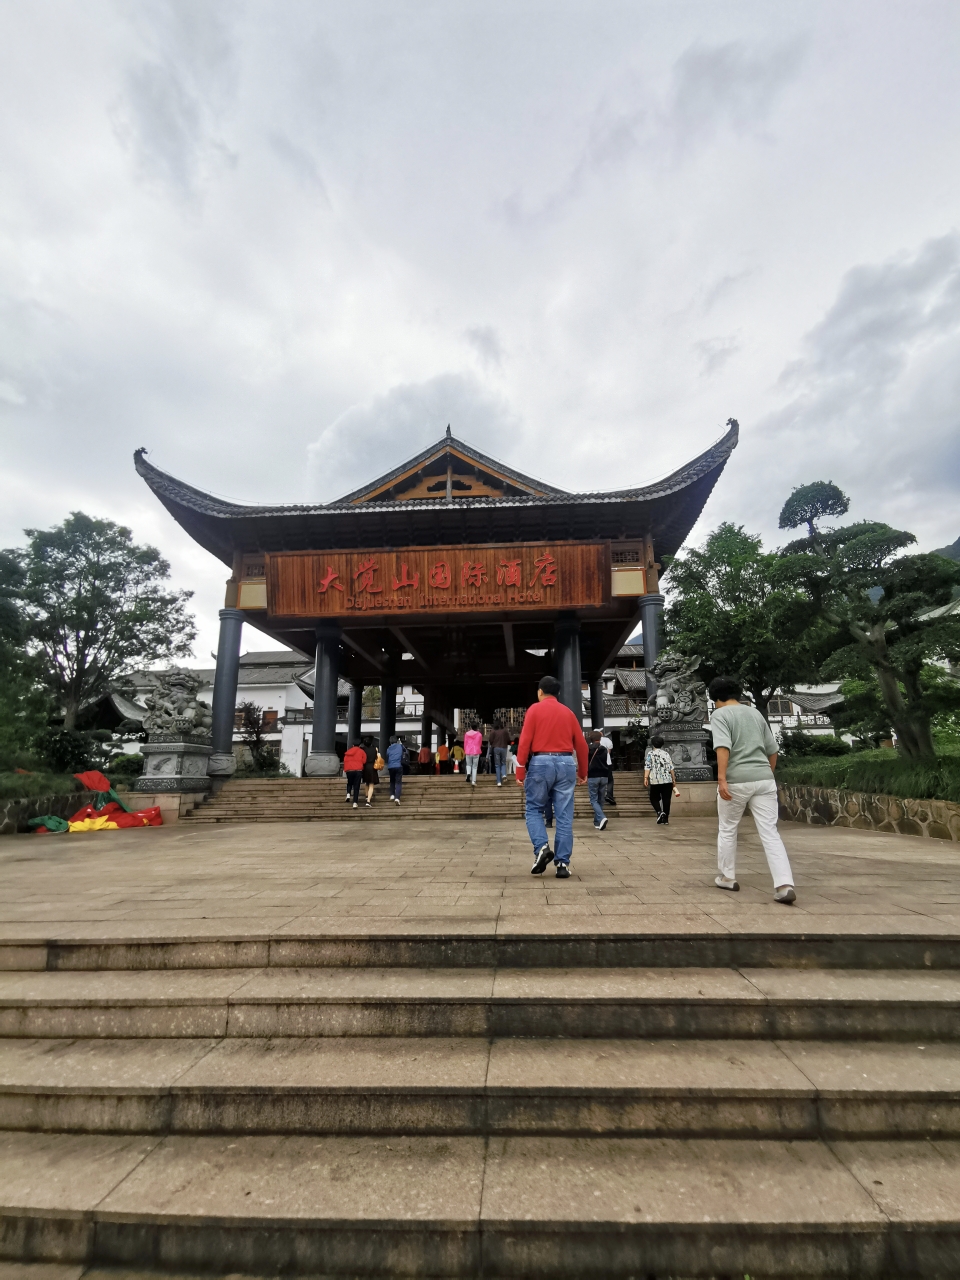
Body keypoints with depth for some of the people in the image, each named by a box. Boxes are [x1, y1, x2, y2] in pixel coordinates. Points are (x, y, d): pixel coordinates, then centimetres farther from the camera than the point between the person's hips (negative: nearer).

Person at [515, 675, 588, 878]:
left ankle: (541, 847, -9)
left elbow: (525, 741, -6)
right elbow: (581, 745, 12)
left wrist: (520, 771, -3)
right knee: (564, 816, 5)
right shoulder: (568, 712, 13)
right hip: (566, 764, 3)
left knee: (533, 809, 11)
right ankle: (563, 863, 5)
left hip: (541, 763, -3)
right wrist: (582, 772, 21)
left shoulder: (535, 709, 2)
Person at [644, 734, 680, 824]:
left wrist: (645, 778, -14)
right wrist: (674, 779, 13)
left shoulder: (650, 754, 0)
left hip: (655, 781, -2)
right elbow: (671, 767, 7)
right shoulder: (666, 753, 10)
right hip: (667, 780, 2)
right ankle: (666, 819, 7)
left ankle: (659, 812, -12)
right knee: (666, 800, 6)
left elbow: (647, 767, -10)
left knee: (654, 798, 11)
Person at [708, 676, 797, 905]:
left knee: (727, 830, 14)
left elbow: (723, 747, -17)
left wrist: (721, 779, -22)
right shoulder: (755, 713, 18)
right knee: (770, 833, 4)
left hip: (736, 780, -4)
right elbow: (772, 750, 20)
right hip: (764, 779, 5)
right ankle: (785, 884, -7)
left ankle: (728, 878, 25)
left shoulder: (719, 714, -1)